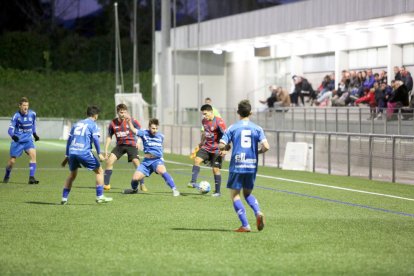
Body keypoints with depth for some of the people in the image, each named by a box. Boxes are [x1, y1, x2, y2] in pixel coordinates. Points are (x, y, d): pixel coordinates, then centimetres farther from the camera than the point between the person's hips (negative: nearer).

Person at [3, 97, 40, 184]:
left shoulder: (32, 114, -2)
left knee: (33, 154, -23)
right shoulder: (16, 116, -13)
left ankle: (31, 177, -24)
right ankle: (6, 177, 31)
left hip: (28, 139, 3)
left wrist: (34, 134, 19)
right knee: (12, 161, 2)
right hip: (17, 140, -2)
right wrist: (13, 136, -36)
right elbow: (10, 129, -17)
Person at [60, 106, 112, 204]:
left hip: (72, 152, 6)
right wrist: (99, 154, -8)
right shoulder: (93, 124, 6)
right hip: (84, 152, -5)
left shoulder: (77, 124, 23)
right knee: (99, 171, 9)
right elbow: (95, 139, -8)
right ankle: (100, 197, 4)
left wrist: (67, 156, 27)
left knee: (72, 174, 24)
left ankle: (64, 198, 18)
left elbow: (69, 140, 23)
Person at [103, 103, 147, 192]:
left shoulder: (131, 121, -9)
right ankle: (106, 184, -1)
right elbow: (109, 136, 10)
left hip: (131, 145, -3)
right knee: (109, 161, -11)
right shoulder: (113, 123, -2)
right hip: (120, 145, 3)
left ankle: (142, 185, -6)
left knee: (137, 163, -18)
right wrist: (106, 150, 4)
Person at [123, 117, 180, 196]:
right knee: (135, 178, -9)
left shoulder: (161, 136, 7)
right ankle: (134, 189, 27)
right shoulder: (144, 133, 1)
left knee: (161, 171, -34)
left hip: (157, 160, -1)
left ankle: (174, 189, -32)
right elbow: (134, 130, -15)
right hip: (146, 161, 1)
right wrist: (129, 121, -29)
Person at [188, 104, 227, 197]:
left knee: (216, 169, -3)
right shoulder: (204, 121, 4)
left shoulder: (219, 122, -18)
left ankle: (217, 192, 7)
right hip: (206, 147, 6)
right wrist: (201, 142, 30)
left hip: (216, 149, -6)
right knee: (197, 160, -15)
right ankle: (193, 182, -15)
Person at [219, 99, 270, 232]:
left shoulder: (232, 128, -2)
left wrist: (226, 147, 14)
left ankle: (245, 225, -6)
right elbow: (266, 147, -8)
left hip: (236, 166, -3)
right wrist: (257, 151, 13)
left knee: (234, 195, 5)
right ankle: (258, 213, -7)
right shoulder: (257, 128, 3)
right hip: (252, 166, 3)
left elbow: (221, 146, -9)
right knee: (247, 193, 21)